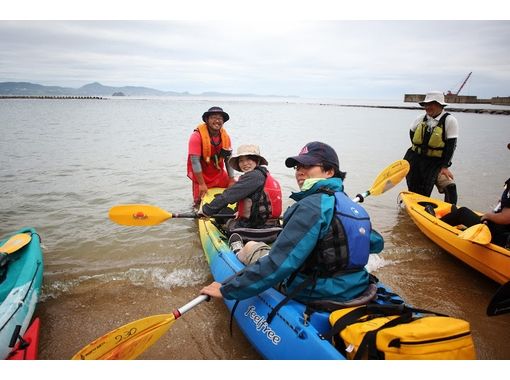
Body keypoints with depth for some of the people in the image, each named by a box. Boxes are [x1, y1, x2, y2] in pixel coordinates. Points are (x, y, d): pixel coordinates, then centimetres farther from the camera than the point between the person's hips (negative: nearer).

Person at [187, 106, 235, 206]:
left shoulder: (225, 137, -4)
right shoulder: (197, 136, -21)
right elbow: (195, 161, -23)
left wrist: (231, 180, -4)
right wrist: (202, 184, -22)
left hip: (219, 175, 5)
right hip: (201, 176, -4)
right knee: (200, 203, 3)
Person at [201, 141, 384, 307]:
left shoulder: (312, 206, -25)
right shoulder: (351, 205, 1)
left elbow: (278, 264, -30)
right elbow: (376, 244, 17)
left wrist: (227, 289, -22)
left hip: (316, 298, -8)